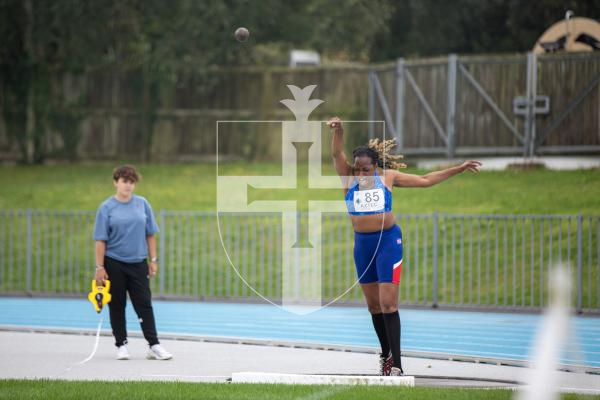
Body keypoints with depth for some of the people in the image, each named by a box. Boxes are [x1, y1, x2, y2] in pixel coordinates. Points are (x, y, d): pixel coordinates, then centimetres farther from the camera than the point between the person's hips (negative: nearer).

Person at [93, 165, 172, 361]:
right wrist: (99, 267, -10)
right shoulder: (106, 208, -3)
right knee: (117, 305, 4)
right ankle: (121, 345, 13)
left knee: (144, 304, -2)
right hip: (114, 264, -2)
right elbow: (101, 240, -5)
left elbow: (150, 235, 9)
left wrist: (153, 260, 5)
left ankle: (154, 345, -4)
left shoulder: (143, 204, 5)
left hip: (138, 263, 2)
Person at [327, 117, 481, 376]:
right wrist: (338, 130, -35)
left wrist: (460, 169, 9)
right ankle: (385, 355, 27)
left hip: (388, 240, -3)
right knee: (373, 305, 11)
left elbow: (425, 180, 8)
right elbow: (337, 153, -16)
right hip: (362, 244, 3)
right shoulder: (349, 178, 0)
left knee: (388, 303, -11)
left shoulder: (388, 177, -1)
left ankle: (396, 365, -12)